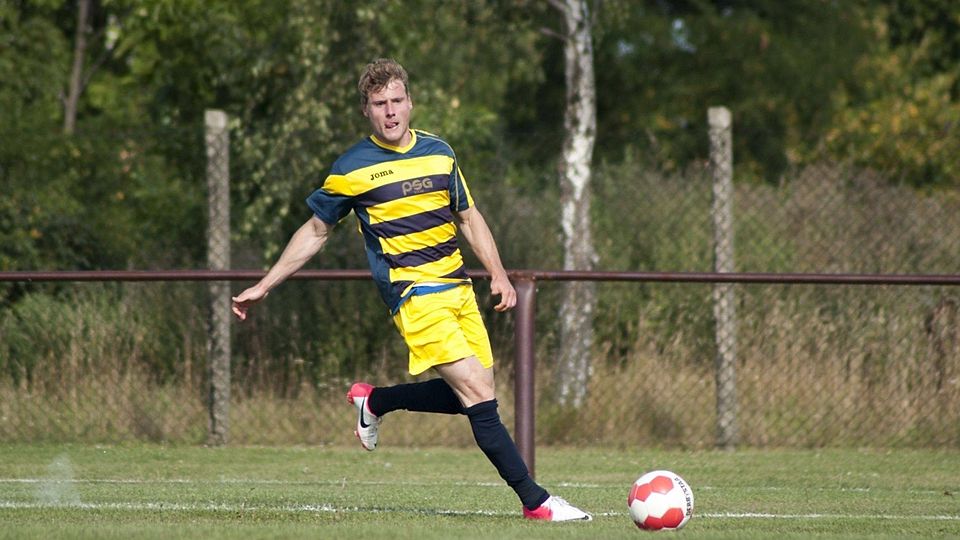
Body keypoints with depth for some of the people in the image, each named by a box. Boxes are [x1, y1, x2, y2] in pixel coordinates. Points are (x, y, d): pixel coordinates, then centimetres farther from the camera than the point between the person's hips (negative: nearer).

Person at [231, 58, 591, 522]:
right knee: (478, 396, -16)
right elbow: (315, 231, 8)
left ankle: (375, 402, 28)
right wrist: (263, 287, 8)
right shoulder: (351, 168, -3)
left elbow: (468, 216, 19)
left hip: (458, 289, 6)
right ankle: (535, 501, -15)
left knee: (474, 394, 6)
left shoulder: (438, 152, 10)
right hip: (414, 296, -6)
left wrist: (498, 275, 7)